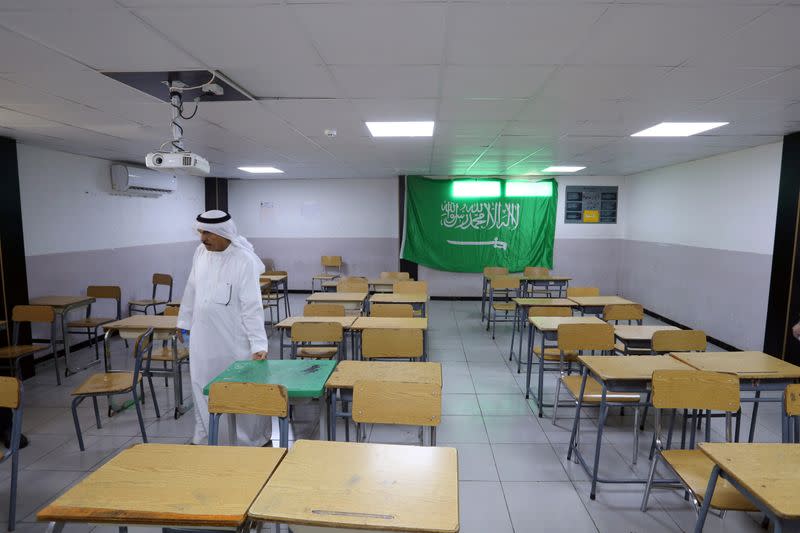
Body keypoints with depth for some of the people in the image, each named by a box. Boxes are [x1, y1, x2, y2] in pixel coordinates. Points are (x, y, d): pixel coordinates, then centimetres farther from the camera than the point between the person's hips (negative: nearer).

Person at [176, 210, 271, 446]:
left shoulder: (244, 261, -17)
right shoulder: (200, 252, 1)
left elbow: (252, 307, -19)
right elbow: (192, 289, 15)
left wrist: (259, 344, -22)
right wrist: (184, 320, 20)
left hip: (233, 340, -5)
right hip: (203, 337, 6)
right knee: (203, 387, 17)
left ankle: (255, 438, 26)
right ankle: (204, 437, 37)